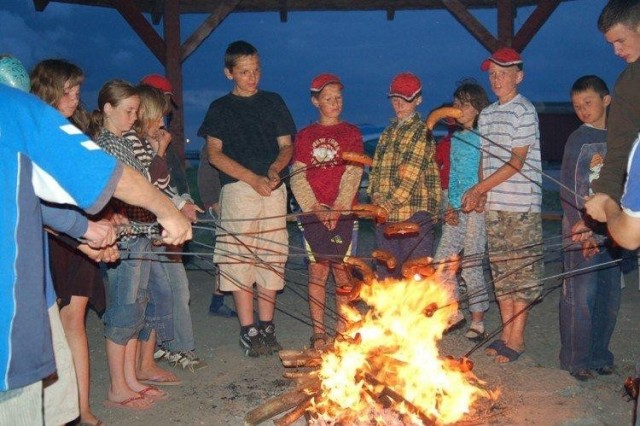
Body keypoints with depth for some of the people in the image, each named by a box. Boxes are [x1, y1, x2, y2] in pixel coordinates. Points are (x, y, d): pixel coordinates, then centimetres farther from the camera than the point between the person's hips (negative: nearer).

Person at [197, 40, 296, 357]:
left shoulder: (273, 102, 16)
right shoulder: (220, 108, 10)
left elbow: (287, 145, 14)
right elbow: (215, 154, 1)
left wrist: (275, 168, -9)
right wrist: (253, 178, -10)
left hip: (274, 189, 2)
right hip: (238, 190, -2)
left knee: (271, 257, 2)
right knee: (240, 258, -6)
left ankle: (267, 327, 10)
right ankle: (248, 330, 0)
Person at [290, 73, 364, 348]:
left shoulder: (351, 133, 7)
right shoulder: (304, 136, 10)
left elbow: (353, 173, -1)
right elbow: (297, 178, 3)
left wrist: (337, 209, -11)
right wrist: (316, 209, -9)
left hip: (343, 213, -1)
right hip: (312, 213, 1)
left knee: (343, 272, 0)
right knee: (317, 271, 1)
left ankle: (342, 332, 8)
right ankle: (318, 333, 7)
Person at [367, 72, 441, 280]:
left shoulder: (422, 131, -5)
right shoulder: (388, 133, 18)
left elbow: (411, 175, -13)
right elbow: (376, 168, 15)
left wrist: (388, 203, -18)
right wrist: (376, 196, -3)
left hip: (415, 214, -7)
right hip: (385, 216, 7)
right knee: (386, 273, 12)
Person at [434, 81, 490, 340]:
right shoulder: (456, 139, 15)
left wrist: (460, 205, -11)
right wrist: (451, 206, 3)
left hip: (477, 206, -7)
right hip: (457, 208, 7)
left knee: (470, 265, -4)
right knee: (442, 260, 4)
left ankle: (478, 323, 9)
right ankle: (455, 315, 19)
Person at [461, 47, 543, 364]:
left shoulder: (524, 111, -7)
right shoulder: (486, 115, 15)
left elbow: (516, 163, -13)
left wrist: (480, 188, -13)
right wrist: (480, 194, 2)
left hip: (522, 205, -7)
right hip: (493, 205, 7)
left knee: (521, 270, -2)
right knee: (500, 269, 11)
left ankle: (517, 338, 4)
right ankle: (506, 333, 20)